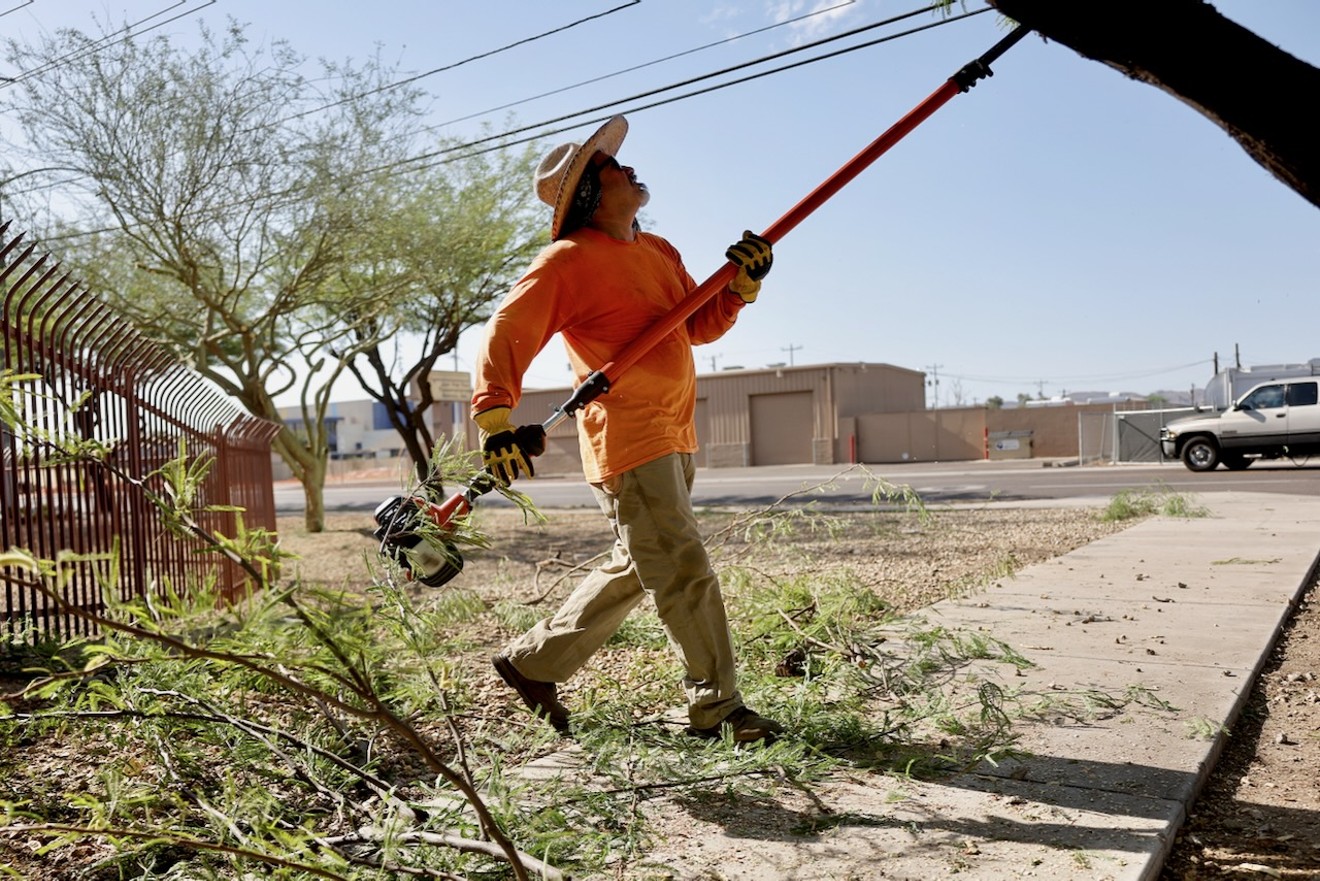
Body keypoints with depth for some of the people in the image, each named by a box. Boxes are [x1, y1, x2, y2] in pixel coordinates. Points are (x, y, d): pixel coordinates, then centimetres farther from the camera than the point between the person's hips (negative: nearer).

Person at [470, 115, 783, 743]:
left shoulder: (660, 252, 18)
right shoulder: (566, 261, -8)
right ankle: (716, 706, 10)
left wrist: (742, 284, 3)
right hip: (626, 441, -9)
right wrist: (494, 419, -27)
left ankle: (533, 662, 29)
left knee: (634, 569, 16)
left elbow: (699, 326, 21)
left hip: (673, 436, 9)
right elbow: (505, 335, -14)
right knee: (684, 572, -5)